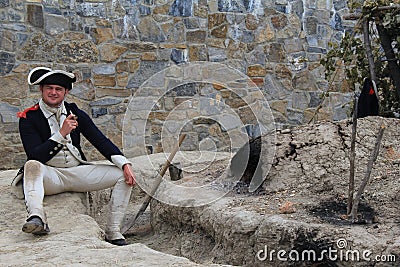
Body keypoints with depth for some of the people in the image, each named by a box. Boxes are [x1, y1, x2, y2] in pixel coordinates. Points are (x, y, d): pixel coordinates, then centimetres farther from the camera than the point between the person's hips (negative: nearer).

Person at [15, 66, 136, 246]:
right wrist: (61, 134, -28)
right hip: (50, 176, -4)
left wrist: (125, 164, -14)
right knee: (32, 165, -36)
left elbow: (100, 141, 0)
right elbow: (35, 156, -17)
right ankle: (37, 218, -53)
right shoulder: (29, 118, -5)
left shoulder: (75, 113, 6)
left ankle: (113, 231, -8)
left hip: (78, 171, 4)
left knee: (124, 176, -10)